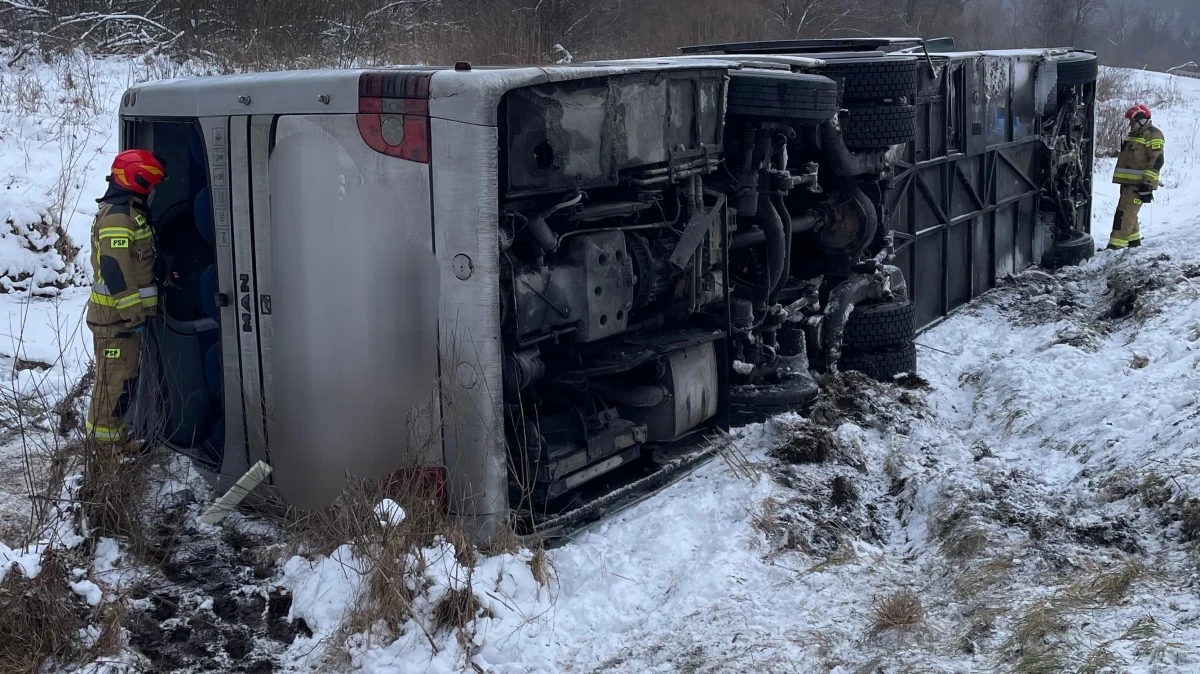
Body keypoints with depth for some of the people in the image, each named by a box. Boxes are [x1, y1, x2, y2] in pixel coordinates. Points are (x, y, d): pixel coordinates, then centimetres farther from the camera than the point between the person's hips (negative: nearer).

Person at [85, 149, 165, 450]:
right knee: (115, 378, -6)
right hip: (116, 314, -11)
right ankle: (103, 440, 1)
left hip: (124, 312, 11)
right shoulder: (118, 216, -18)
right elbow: (115, 269, -24)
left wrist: (136, 310, 23)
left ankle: (114, 431, 26)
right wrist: (132, 312, -22)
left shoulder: (128, 212, 16)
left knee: (126, 375, 17)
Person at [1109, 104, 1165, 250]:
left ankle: (1116, 246, -21)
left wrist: (1148, 183, -24)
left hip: (1139, 184, -10)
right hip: (1128, 182, 10)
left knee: (1125, 213, -16)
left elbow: (1157, 160, -18)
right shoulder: (1134, 135, 21)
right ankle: (1134, 241, 30)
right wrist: (1122, 180, 26)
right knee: (1129, 213, 17)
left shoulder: (1152, 135, -10)